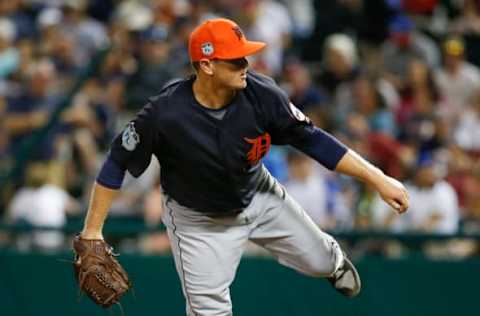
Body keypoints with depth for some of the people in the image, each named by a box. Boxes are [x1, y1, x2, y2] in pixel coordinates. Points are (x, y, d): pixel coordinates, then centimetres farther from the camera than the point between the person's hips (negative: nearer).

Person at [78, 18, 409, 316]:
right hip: (199, 221, -3)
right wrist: (93, 232, -20)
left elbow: (311, 139, -15)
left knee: (317, 260, 17)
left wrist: (376, 178, -16)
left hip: (260, 197, 4)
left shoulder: (261, 95, -26)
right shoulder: (164, 115, -35)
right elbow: (117, 164, -22)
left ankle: (333, 259, 58)